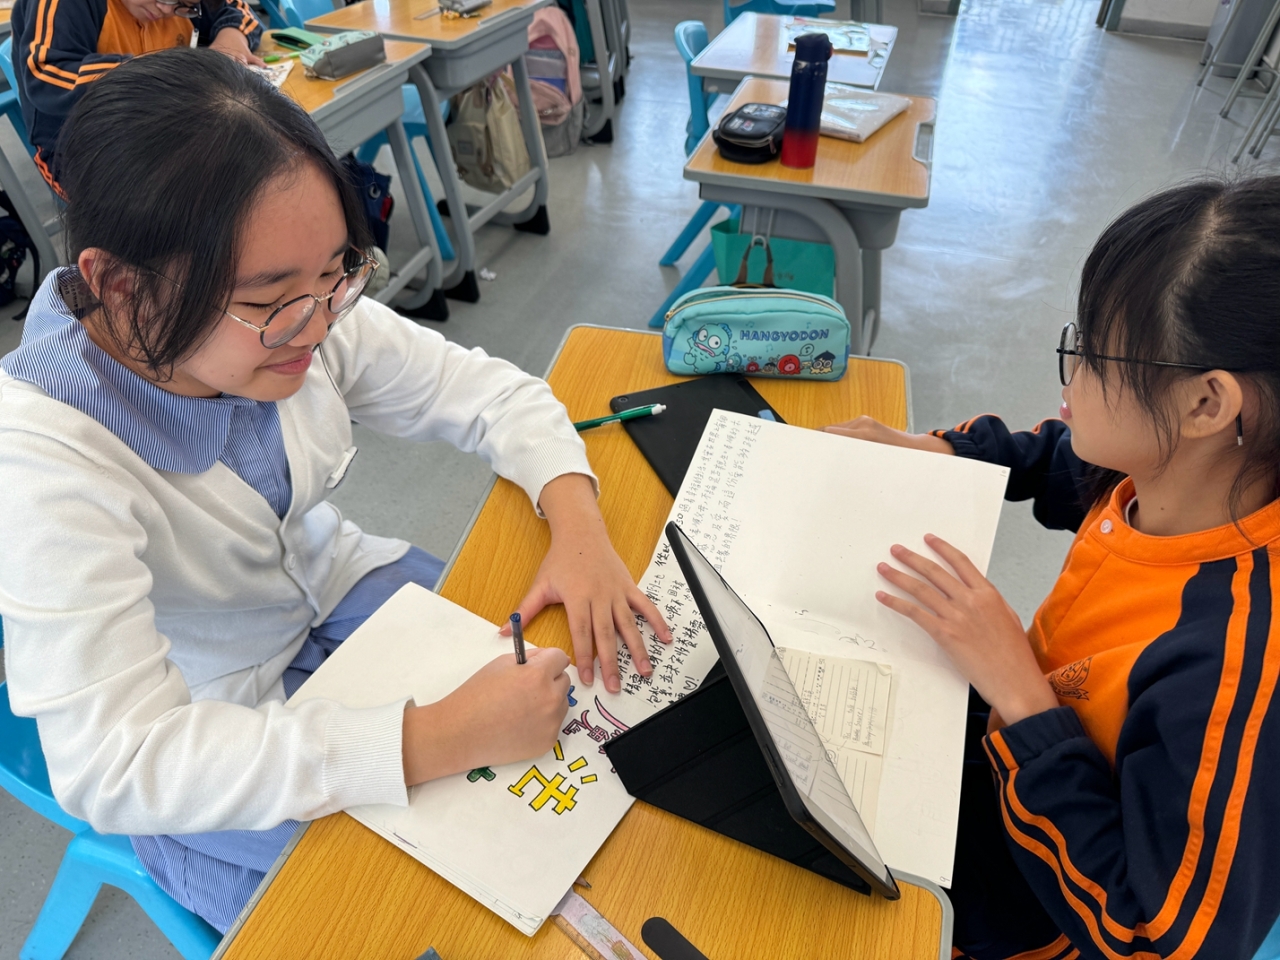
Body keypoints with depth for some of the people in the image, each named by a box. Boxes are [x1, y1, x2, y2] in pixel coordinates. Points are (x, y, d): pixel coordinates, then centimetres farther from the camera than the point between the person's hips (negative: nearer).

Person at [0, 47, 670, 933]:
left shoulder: (296, 321, -17)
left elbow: (489, 391, -8)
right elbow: (110, 760, -34)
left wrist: (578, 524, -27)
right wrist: (441, 738, -40)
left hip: (334, 591, 5)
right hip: (201, 757, -4)